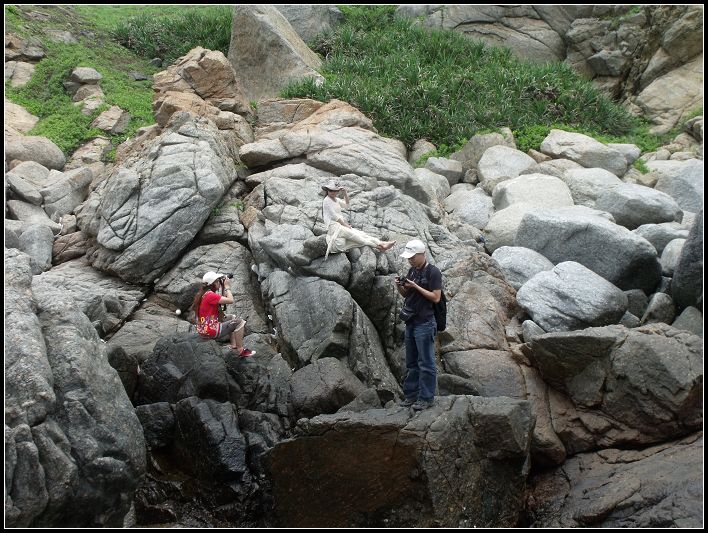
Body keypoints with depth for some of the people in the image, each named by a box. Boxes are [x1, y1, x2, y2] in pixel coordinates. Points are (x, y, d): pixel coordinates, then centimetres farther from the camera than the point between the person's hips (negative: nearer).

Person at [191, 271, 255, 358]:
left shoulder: (203, 293, 8)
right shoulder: (210, 295, -21)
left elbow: (222, 300, 16)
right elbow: (230, 300, -24)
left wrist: (224, 288, 5)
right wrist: (227, 287, -10)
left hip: (203, 328, 10)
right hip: (210, 331, -10)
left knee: (232, 317, 25)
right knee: (239, 322, -2)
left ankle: (233, 345, 23)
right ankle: (240, 351, 4)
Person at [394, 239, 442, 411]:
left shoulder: (433, 272, -10)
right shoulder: (412, 271, 12)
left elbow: (436, 297, -14)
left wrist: (415, 286, -18)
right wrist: (399, 286, -2)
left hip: (425, 324, -8)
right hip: (411, 322, 8)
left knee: (426, 363, -2)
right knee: (411, 363, 13)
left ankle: (426, 398, 4)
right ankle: (411, 394, 21)